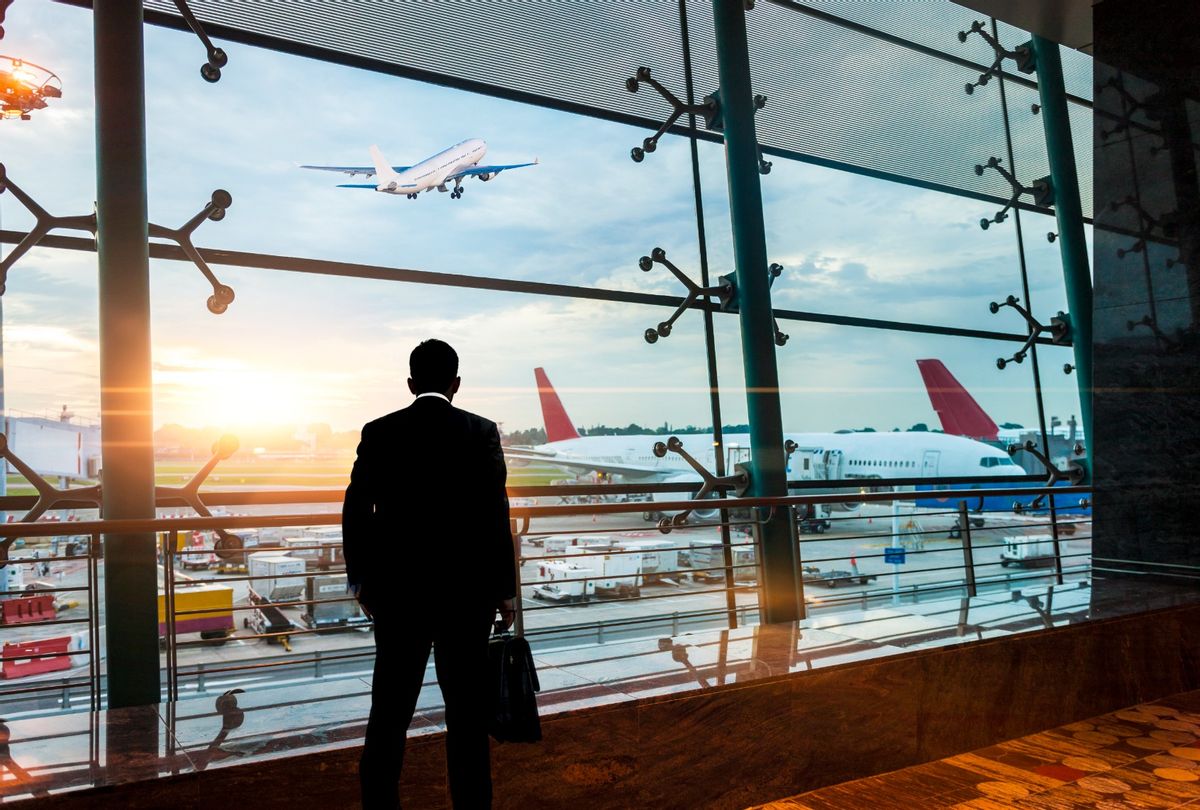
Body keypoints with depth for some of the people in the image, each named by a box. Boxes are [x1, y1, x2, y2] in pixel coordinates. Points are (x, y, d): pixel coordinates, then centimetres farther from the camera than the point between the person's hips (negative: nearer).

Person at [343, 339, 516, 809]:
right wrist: (505, 589, 0)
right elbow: (495, 516, -8)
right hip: (465, 592, -2)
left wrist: (361, 579, 12)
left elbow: (356, 512, 0)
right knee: (467, 710, 9)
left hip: (397, 591, 2)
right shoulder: (482, 432, -6)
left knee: (390, 709, 12)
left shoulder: (379, 432, 0)